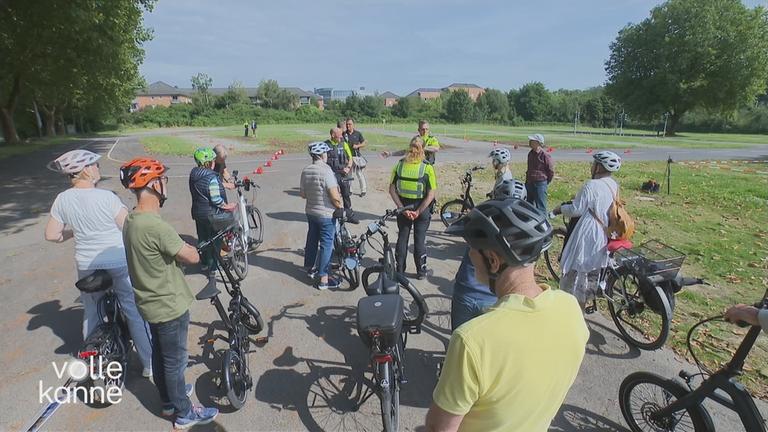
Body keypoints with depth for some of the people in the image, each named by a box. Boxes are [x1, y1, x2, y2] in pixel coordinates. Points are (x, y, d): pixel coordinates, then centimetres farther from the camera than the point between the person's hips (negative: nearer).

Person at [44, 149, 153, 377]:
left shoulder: (62, 200, -3)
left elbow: (51, 235, 1)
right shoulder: (106, 197, -17)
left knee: (91, 313, 23)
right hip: (119, 261, -4)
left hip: (86, 264, 5)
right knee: (135, 312, 7)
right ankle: (149, 363, 16)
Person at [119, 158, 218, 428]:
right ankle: (184, 414, 28)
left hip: (151, 303, 9)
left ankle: (168, 400, 45)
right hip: (170, 306, -9)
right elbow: (192, 257, -22)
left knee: (160, 355, 25)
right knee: (175, 361, 9)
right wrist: (187, 248, -3)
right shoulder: (156, 226, -31)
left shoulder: (131, 221, 0)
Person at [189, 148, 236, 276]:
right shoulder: (212, 177, -25)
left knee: (202, 238, 21)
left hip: (197, 212, 8)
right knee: (215, 241, 8)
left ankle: (204, 263, 37)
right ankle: (213, 268, 18)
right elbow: (216, 199, -26)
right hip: (212, 215, -7)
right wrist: (227, 206, -10)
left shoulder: (193, 173, 1)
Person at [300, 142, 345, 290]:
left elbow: (302, 194, 8)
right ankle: (323, 279, 6)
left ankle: (310, 268, 38)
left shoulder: (305, 170, 0)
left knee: (312, 240, 21)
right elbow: (335, 196, -25)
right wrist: (341, 207, -8)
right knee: (326, 244, 1)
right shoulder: (326, 171, -22)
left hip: (310, 211, 7)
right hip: (326, 214, -7)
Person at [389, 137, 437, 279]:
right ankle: (421, 271, 22)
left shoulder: (399, 165, -4)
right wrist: (418, 212, -12)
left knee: (402, 237, 16)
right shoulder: (427, 168, -12)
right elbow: (431, 194, -16)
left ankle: (400, 269, 26)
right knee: (420, 240, 12)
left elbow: (392, 190, -6)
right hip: (421, 208, -2)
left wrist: (402, 208, -8)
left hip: (403, 208, 2)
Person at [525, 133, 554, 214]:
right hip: (529, 183, 8)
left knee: (540, 207, -3)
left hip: (540, 184, -8)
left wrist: (546, 182, 0)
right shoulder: (530, 153, 9)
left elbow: (551, 171, -8)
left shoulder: (545, 155, -14)